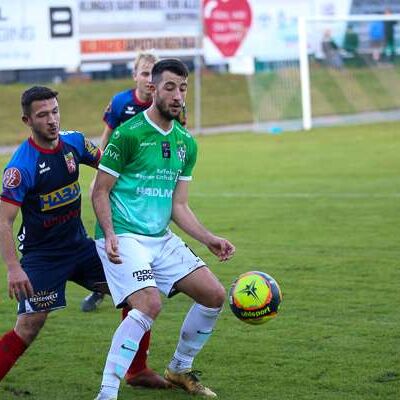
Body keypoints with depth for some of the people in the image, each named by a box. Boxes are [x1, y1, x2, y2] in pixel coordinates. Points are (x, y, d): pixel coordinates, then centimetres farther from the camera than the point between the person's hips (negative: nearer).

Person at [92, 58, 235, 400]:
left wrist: (209, 240, 1)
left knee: (214, 295, 3)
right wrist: (110, 235, -22)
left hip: (162, 238, 7)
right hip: (124, 238, -7)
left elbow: (178, 206, 12)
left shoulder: (186, 143, 10)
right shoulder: (129, 134, -11)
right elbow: (100, 191, -8)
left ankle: (180, 370, 24)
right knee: (149, 304, -27)